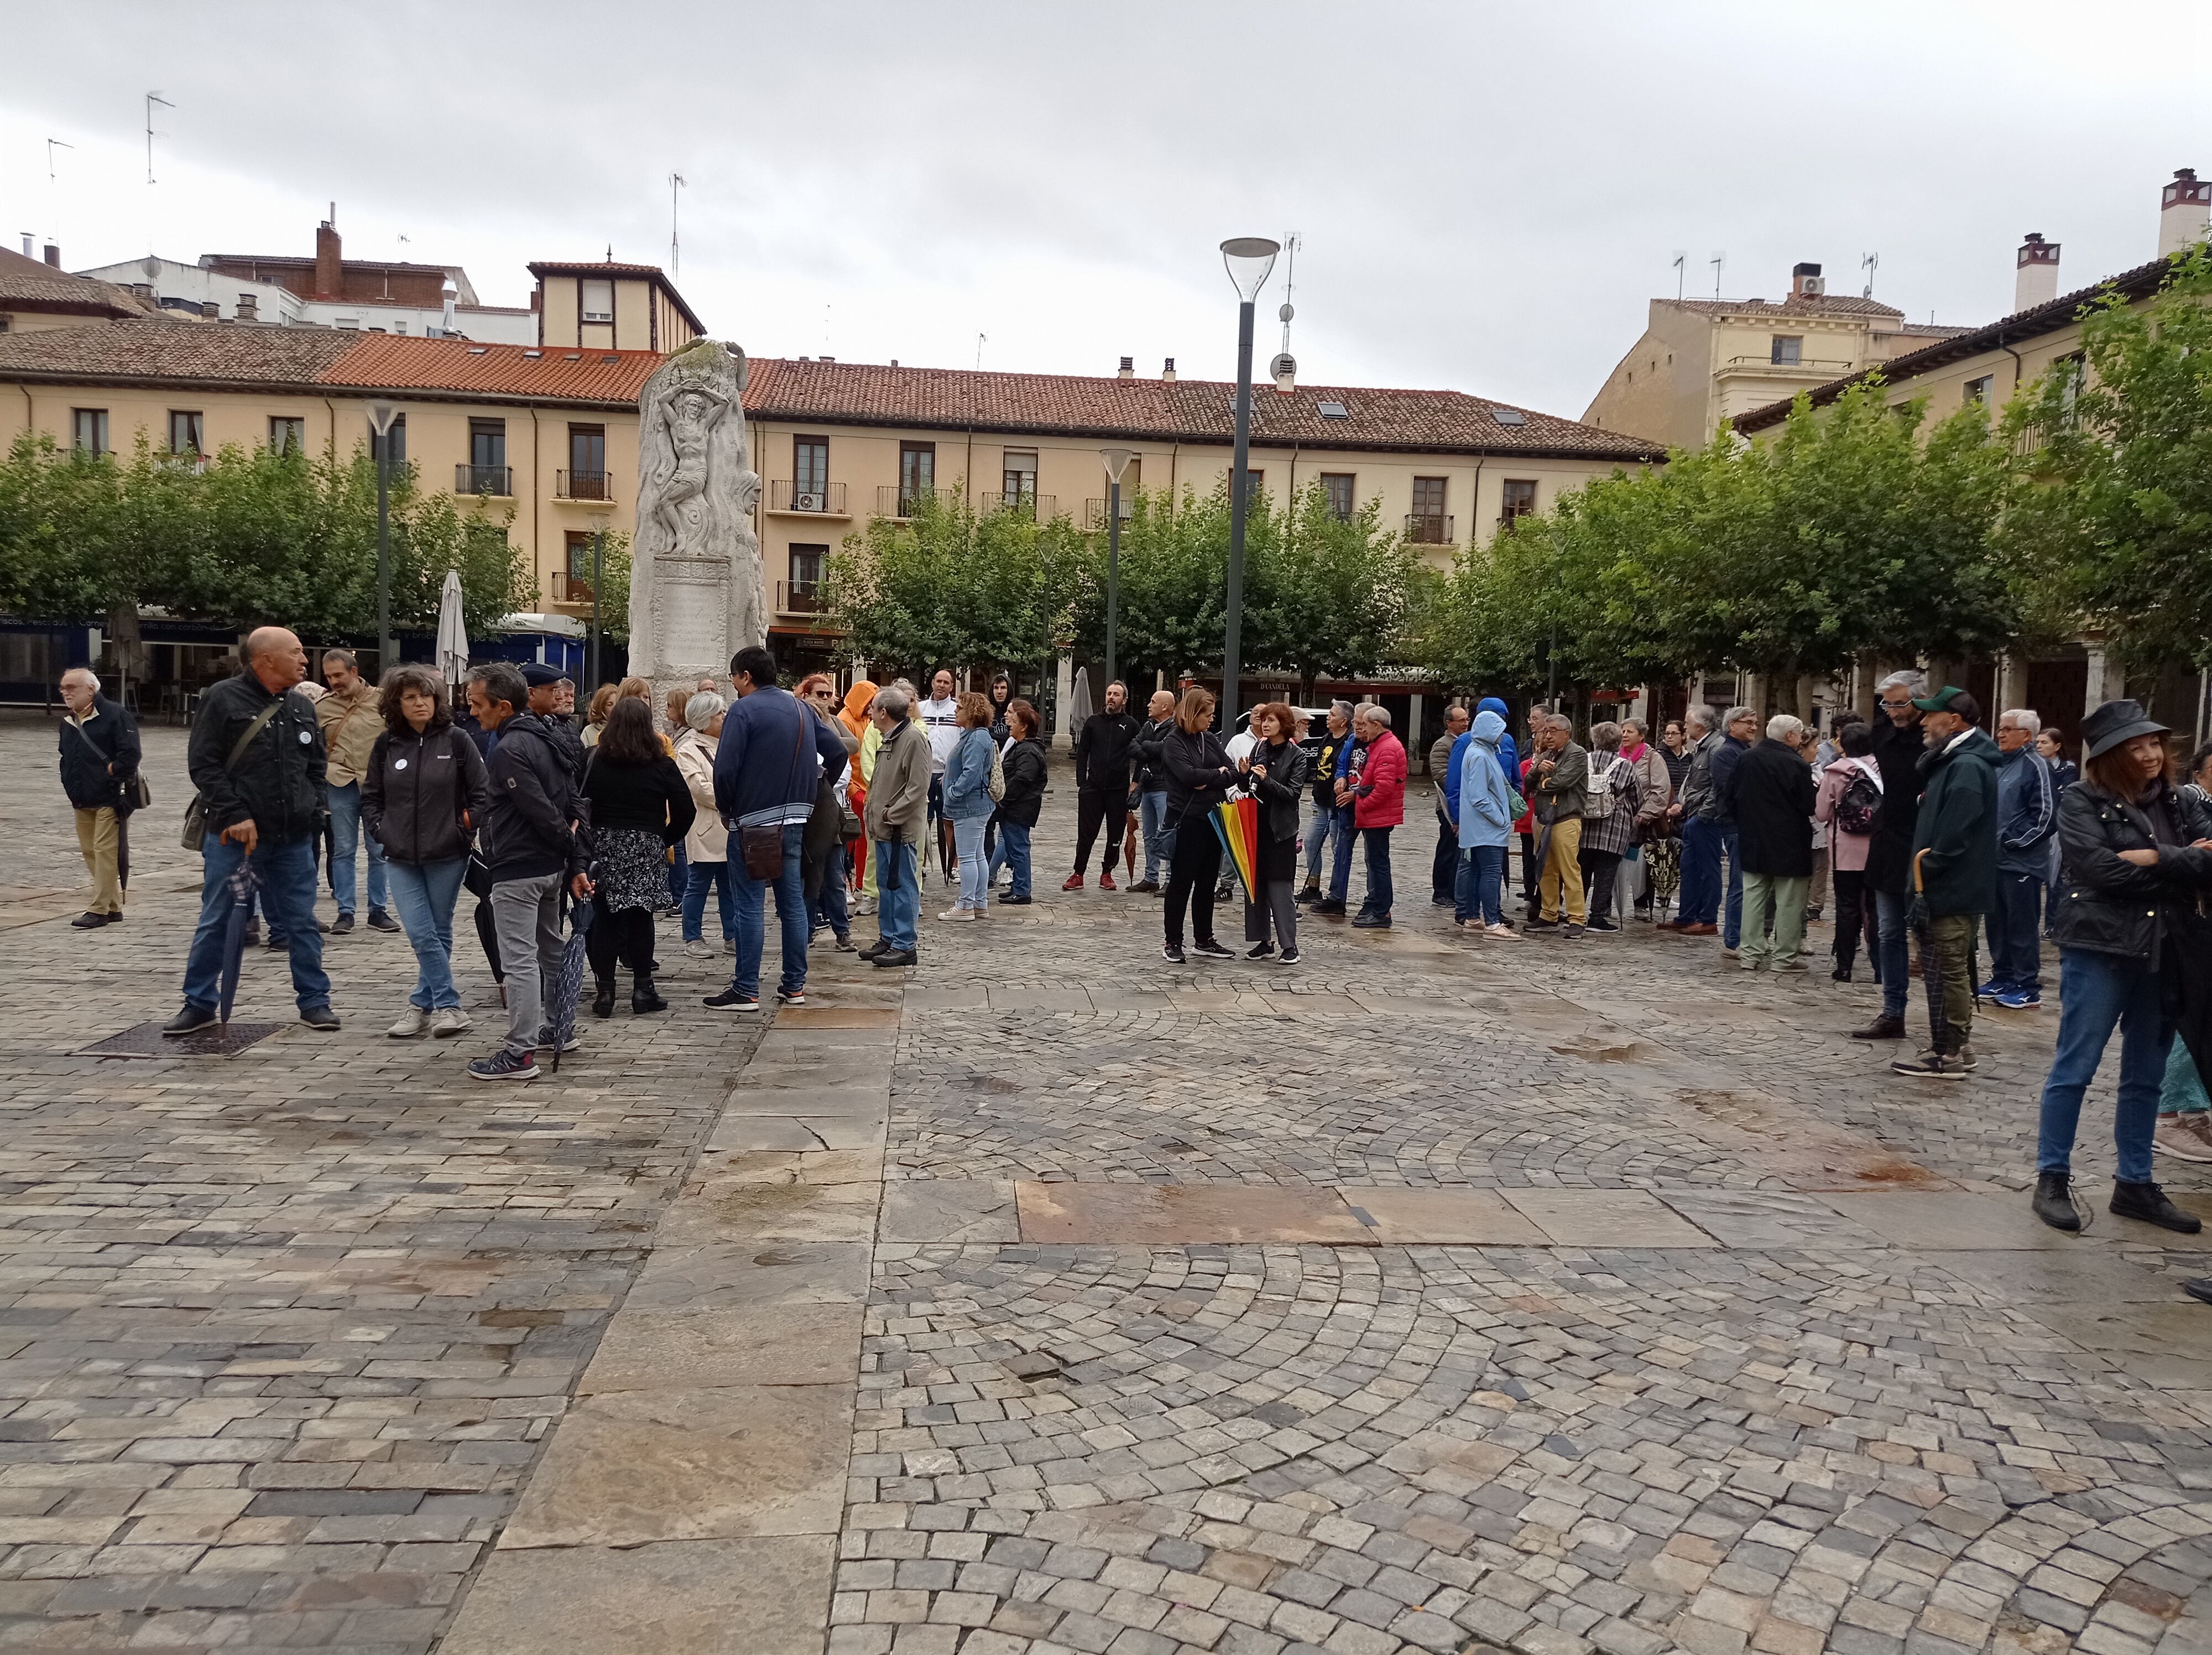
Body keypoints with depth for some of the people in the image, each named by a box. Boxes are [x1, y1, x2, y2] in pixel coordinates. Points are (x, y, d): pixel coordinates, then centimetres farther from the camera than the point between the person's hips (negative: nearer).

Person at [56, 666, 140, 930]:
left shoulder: (115, 714, -9)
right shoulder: (67, 722, 15)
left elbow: (130, 754, -17)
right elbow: (66, 759, 26)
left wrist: (110, 773, -13)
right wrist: (69, 786, 13)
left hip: (110, 798, -8)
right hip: (82, 800, 8)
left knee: (105, 851, -9)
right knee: (90, 852, 9)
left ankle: (100, 910, -5)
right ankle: (114, 907, 16)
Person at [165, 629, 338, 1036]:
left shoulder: (302, 706, 10)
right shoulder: (223, 699, -6)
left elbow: (317, 766, 20)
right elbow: (202, 764, -9)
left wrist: (317, 808, 6)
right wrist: (235, 815, -15)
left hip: (294, 838, 4)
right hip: (233, 836, -4)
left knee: (302, 922, 7)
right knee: (216, 922, 6)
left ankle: (314, 1001, 16)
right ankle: (200, 1004, 19)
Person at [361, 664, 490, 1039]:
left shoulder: (456, 741, -4)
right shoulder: (386, 745, 4)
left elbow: (483, 792, -2)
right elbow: (370, 795, 13)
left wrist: (466, 828, -8)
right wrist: (379, 830, 1)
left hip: (447, 855, -2)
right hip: (400, 857, 2)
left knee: (439, 933, 8)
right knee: (421, 934, -6)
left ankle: (423, 1005, 17)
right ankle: (448, 1007, 0)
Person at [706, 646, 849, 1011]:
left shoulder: (744, 710, -10)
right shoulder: (800, 708, 11)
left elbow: (725, 768, -18)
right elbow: (838, 751, 12)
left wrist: (726, 810, -4)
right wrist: (813, 792, 18)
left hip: (752, 821, -7)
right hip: (794, 821, 7)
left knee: (750, 907, -3)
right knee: (793, 903, 11)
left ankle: (746, 991, 0)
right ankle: (794, 986, 16)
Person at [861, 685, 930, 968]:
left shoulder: (914, 738, -15)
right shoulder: (887, 739, 15)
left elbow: (919, 787, -19)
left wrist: (892, 814, -17)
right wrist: (875, 814, 12)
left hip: (902, 828, -10)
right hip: (884, 827, 10)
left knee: (902, 886, -4)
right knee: (885, 885, 15)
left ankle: (904, 945, 2)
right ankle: (887, 938, 25)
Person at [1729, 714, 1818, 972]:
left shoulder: (1746, 760, 3)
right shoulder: (1797, 765, -15)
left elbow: (1731, 798, 9)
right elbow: (1810, 805, -14)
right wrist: (1818, 792, 6)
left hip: (1753, 842, 5)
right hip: (1789, 844, -5)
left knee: (1753, 895, 10)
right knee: (1789, 902, 3)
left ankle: (1751, 953, 11)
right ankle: (1785, 956, 6)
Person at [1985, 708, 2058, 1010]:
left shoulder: (2035, 767, -11)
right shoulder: (1999, 764, 14)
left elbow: (2046, 817, -16)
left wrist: (2010, 840, -14)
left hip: (2021, 862, -8)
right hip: (1995, 859, 8)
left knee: (2022, 926, -3)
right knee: (1997, 922, 13)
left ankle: (2028, 988, 4)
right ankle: (2002, 978, 24)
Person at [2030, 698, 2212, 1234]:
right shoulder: (2081, 801, -4)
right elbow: (2101, 869, -17)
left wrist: (2155, 859, -16)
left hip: (2164, 953, 5)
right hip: (2100, 948, -5)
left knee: (2145, 1075, 12)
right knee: (2075, 1067, 0)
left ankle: (2134, 1184, 23)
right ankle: (2052, 1179, 9)